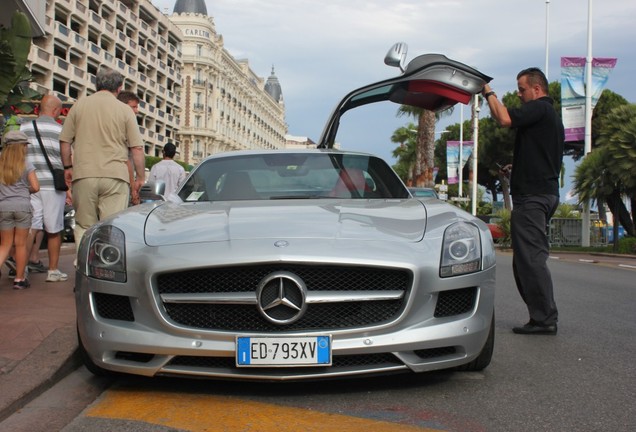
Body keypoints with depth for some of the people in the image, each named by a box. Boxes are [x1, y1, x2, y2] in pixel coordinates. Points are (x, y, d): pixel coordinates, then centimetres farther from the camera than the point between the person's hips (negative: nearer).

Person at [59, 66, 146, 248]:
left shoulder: (79, 105, 7)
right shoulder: (125, 110, 2)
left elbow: (64, 141, 10)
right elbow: (137, 148, -2)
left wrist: (68, 167, 23)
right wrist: (140, 177, 6)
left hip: (84, 174, 2)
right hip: (115, 175, -1)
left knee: (84, 226, 10)